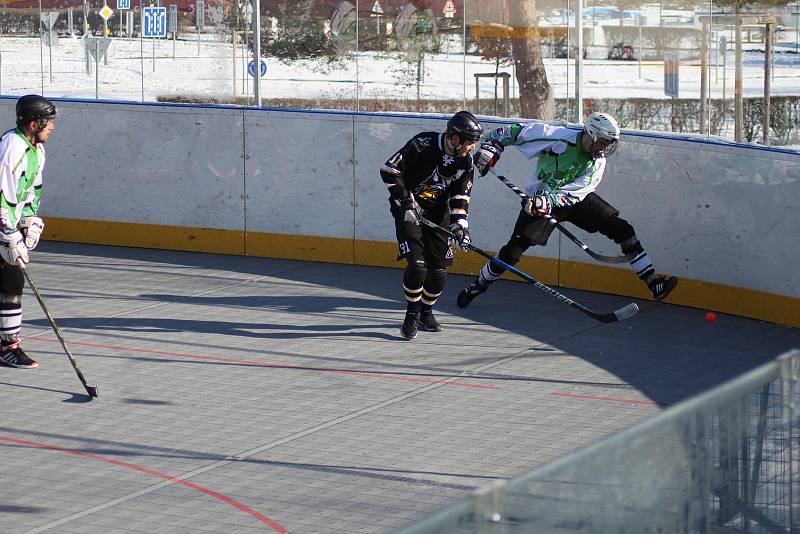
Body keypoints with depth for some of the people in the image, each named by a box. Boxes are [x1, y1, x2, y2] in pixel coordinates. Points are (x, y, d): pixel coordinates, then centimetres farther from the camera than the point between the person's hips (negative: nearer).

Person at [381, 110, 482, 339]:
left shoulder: (465, 161, -4)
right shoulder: (422, 145, -22)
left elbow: (460, 197, 2)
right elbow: (389, 170, -19)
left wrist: (460, 226, -11)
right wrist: (405, 201, -21)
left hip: (438, 212, 5)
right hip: (409, 209, -5)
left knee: (439, 269, 1)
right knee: (417, 264, -18)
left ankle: (426, 312, 25)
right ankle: (412, 314, 2)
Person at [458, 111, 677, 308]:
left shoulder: (597, 163, -13)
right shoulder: (557, 137, -25)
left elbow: (572, 193, -22)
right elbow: (514, 132, -17)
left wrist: (550, 200, -37)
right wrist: (490, 147, -24)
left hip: (576, 199, 4)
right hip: (541, 199, -4)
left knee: (622, 229, -7)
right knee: (513, 251, -12)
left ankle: (653, 283, -4)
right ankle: (478, 285, 13)